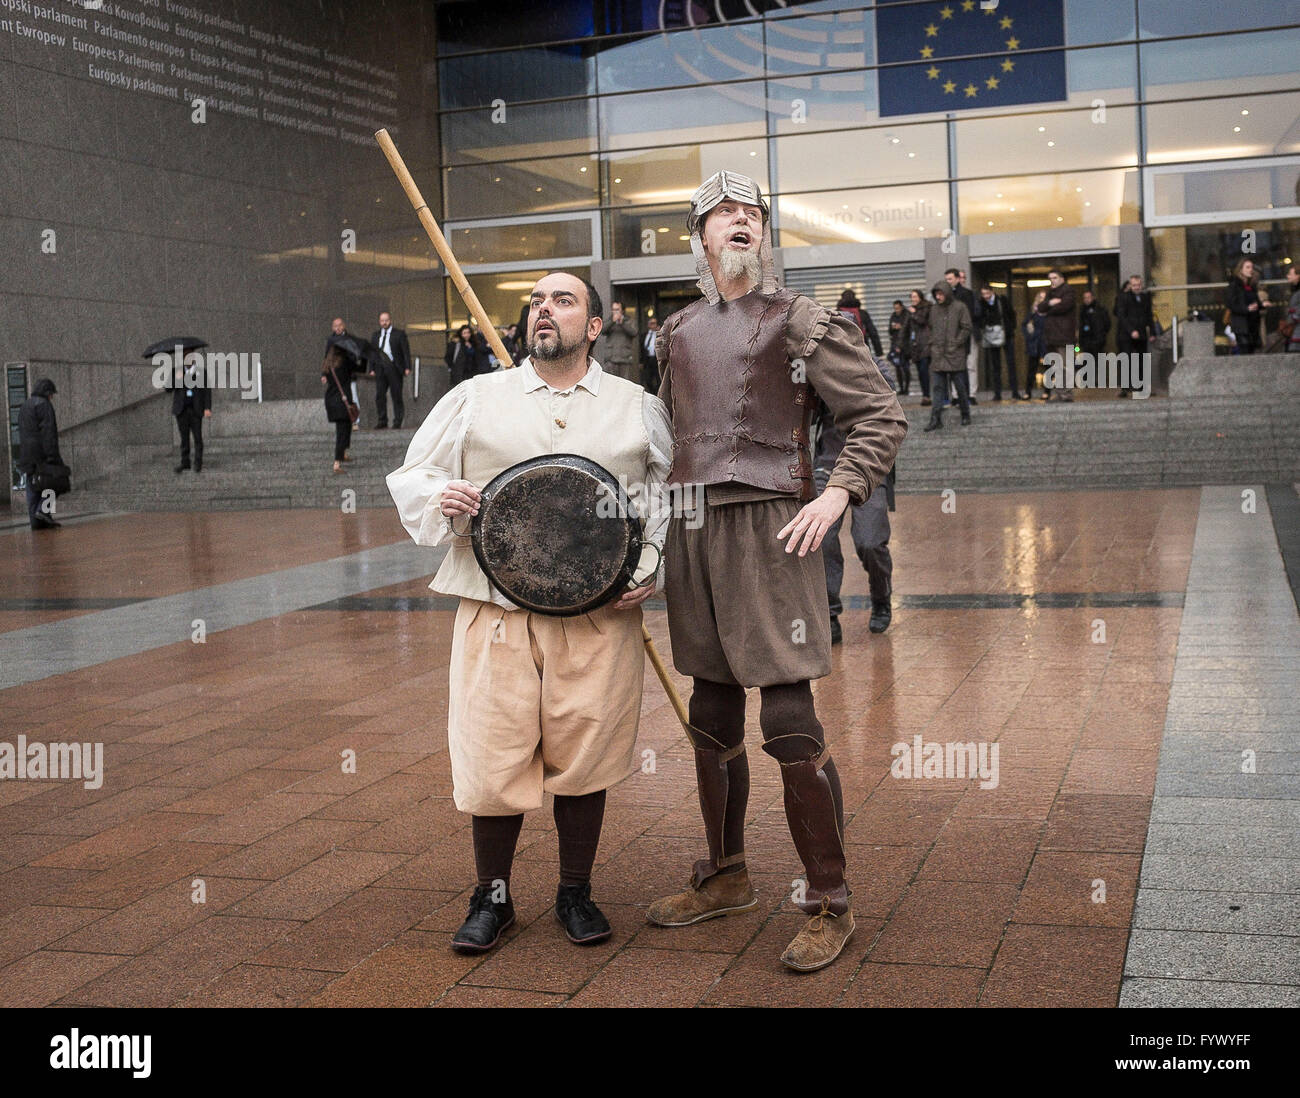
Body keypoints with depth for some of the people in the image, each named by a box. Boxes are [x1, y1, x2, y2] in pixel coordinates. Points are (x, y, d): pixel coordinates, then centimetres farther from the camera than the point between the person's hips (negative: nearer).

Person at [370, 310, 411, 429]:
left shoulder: (399, 334, 5)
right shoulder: (375, 336, 17)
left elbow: (406, 351, 1)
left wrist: (407, 368, -9)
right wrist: (372, 369, 6)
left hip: (394, 368, -4)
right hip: (380, 368, 4)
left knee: (396, 395, -3)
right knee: (379, 395, -1)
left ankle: (397, 422, 2)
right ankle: (382, 421, 4)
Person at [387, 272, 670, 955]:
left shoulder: (637, 406, 10)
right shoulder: (476, 397, 9)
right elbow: (410, 475, 13)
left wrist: (651, 567, -3)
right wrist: (439, 496, -9)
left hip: (598, 612, 0)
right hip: (496, 608, 0)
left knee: (582, 756, 4)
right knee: (492, 756, 0)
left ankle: (576, 892, 25)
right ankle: (491, 898, 20)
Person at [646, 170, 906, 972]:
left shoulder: (803, 322, -1)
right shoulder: (677, 333, 15)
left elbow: (883, 415, -3)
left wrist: (839, 494, -15)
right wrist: (657, 511, 17)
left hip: (769, 529, -6)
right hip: (692, 534, 6)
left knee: (791, 725, -7)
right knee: (712, 719, 14)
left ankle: (830, 904, 6)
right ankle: (726, 878, 31)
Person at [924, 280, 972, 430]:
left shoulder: (959, 307, -3)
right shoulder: (934, 309, 12)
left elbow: (966, 328, -5)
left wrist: (955, 344, -10)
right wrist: (932, 345, 8)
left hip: (955, 355, -4)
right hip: (938, 356, 4)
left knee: (960, 387, 4)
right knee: (937, 388, -2)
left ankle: (966, 416, 18)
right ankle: (936, 420, -5)